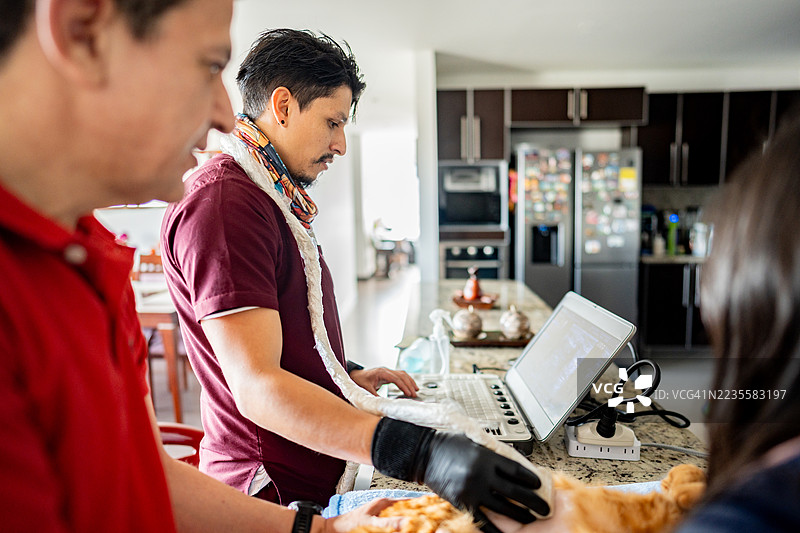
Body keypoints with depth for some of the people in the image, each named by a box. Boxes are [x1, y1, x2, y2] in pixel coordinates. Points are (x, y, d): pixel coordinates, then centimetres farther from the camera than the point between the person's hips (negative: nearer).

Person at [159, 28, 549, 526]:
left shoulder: (278, 199, 12)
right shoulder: (223, 202, -23)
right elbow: (256, 386, -32)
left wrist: (346, 375, 10)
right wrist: (423, 455, -39)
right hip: (276, 495, -9)